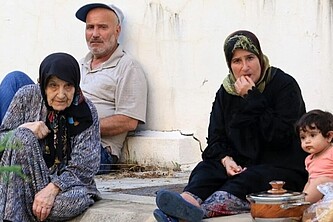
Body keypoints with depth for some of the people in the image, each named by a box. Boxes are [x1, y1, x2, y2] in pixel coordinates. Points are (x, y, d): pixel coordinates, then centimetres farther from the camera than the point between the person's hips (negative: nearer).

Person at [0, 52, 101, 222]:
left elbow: (84, 167, -12)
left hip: (65, 181, -2)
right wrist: (23, 130, -20)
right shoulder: (27, 97, -2)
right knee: (22, 136, -26)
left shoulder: (86, 112, -7)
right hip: (22, 180, 2)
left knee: (74, 200, -36)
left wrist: (53, 188, -28)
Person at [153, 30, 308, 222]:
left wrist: (252, 99, -18)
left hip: (283, 169, -5)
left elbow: (281, 136, -16)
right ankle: (189, 201, -56)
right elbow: (215, 139, 9)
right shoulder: (226, 92, 10)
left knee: (244, 182, -35)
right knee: (205, 169, -23)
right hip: (242, 164, 5)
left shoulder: (285, 85, -6)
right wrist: (225, 159, -14)